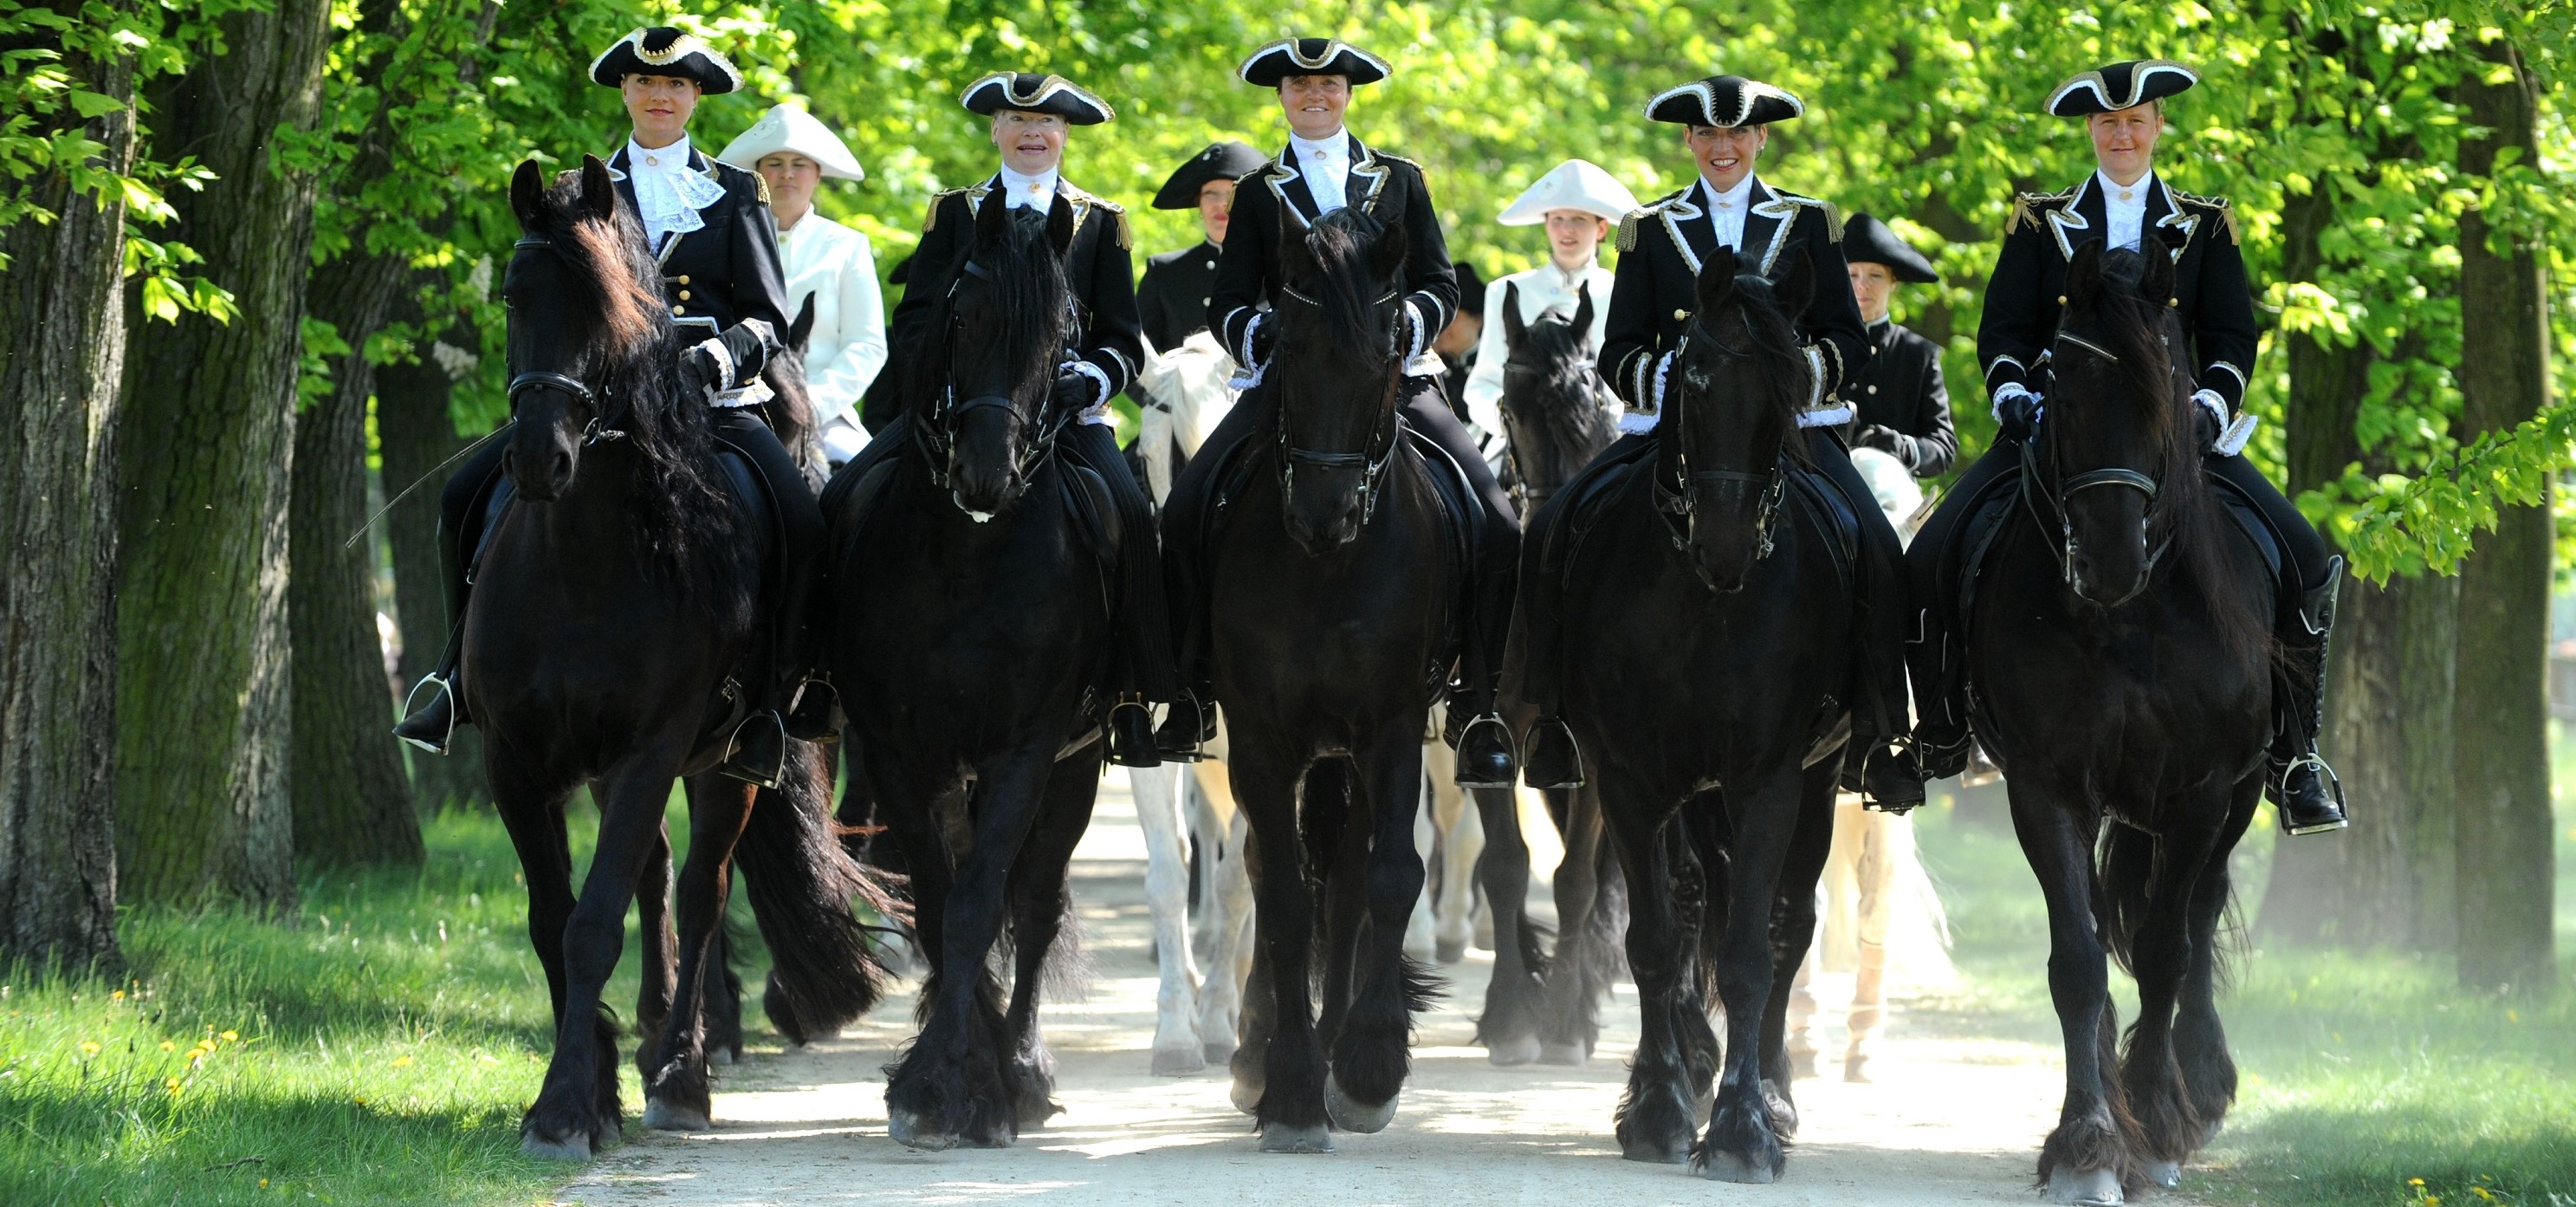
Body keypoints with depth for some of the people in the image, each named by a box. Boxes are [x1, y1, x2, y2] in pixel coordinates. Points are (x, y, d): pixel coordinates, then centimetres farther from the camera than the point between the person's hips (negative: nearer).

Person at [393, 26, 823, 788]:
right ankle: (467, 672, -3)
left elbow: (771, 318, 4)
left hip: (713, 395, -2)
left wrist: (716, 356, -16)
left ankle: (772, 700, -18)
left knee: (799, 518, -29)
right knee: (467, 496, -18)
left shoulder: (735, 193, 12)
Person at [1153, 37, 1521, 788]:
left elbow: (1441, 287, 10)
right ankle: (1193, 694, -8)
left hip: (1394, 376, 0)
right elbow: (1227, 305, 8)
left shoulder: (1400, 181, 15)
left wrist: (1397, 325, -11)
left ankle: (1478, 706, -8)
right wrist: (1269, 335, -14)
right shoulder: (1258, 194, 15)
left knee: (1500, 529, -19)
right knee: (1185, 515, -21)